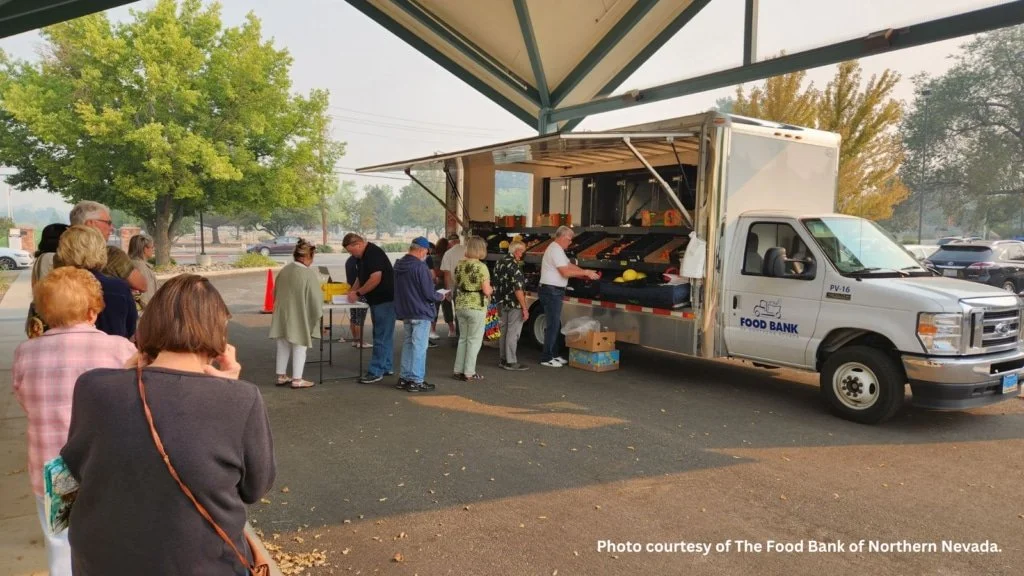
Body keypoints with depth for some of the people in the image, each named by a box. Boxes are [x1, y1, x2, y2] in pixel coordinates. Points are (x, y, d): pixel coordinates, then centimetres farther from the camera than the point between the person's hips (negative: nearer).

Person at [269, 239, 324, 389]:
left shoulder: (284, 270, 2)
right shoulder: (310, 274, -19)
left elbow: (276, 293, 13)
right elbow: (315, 297, -16)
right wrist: (317, 313, 2)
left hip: (282, 315, 6)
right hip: (300, 317, -6)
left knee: (283, 346, 16)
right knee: (299, 348, 6)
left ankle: (281, 376, 25)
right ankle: (297, 379, 11)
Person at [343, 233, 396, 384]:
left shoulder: (373, 253, -17)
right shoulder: (363, 256, 15)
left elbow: (375, 279, -24)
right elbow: (361, 277, 24)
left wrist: (358, 293, -16)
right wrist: (352, 291, 9)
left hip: (385, 300, -10)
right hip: (378, 300, 10)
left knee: (381, 337, -6)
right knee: (385, 335, 15)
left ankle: (376, 371, -3)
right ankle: (387, 368, 23)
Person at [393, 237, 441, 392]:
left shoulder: (398, 265, 8)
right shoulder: (421, 267, -18)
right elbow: (429, 293, -18)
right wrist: (440, 296, 0)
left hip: (405, 312, 8)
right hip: (421, 312, -8)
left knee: (408, 344, 17)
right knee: (419, 347, -2)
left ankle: (404, 378, 21)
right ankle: (416, 381, 1)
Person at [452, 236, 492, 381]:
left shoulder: (459, 264, 5)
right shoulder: (481, 267, -15)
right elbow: (486, 291, -17)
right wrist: (490, 289, 4)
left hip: (460, 305, 7)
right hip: (476, 306, -6)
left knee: (463, 338, 16)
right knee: (474, 340, 4)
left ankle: (459, 370, 19)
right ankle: (469, 373, 7)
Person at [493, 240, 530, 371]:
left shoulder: (499, 263, 9)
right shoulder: (514, 266, -19)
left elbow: (497, 284, 16)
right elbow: (518, 289, -23)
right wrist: (525, 308, -20)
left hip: (503, 303, 9)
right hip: (515, 305, -9)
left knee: (504, 331, 16)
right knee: (513, 333, -2)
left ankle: (503, 359, 24)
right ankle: (511, 362, 3)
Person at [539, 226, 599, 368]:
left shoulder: (557, 249, 17)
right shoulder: (556, 250, -16)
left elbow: (570, 265, 17)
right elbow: (566, 272, -22)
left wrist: (587, 273, 7)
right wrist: (586, 272, -15)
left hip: (553, 292, 11)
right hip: (551, 291, -11)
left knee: (555, 324, 16)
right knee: (553, 325, -6)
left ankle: (554, 355, 25)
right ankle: (546, 358, 0)